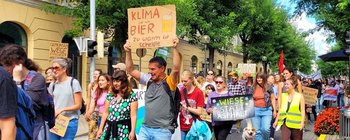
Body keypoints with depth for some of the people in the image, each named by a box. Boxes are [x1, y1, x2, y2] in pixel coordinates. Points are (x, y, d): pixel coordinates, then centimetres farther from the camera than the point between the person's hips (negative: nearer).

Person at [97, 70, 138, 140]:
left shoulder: (131, 96, -7)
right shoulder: (110, 95, 8)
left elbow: (133, 115, -10)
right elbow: (106, 113, 12)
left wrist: (132, 131, -15)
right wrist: (100, 128, 10)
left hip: (123, 129, -4)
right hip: (109, 128, 5)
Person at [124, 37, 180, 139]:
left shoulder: (169, 82, -7)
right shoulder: (149, 80, 7)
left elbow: (176, 69, -25)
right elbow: (130, 70, 7)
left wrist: (174, 48, -27)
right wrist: (128, 52, -2)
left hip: (162, 130, -5)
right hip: (145, 128, 5)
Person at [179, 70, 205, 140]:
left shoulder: (199, 92, -8)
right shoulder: (181, 91, 2)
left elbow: (199, 112, -11)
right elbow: (178, 109, 9)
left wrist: (186, 107, -18)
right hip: (182, 127, 3)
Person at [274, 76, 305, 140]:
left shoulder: (300, 96, -2)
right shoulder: (283, 95, 8)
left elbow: (302, 110, -4)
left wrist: (302, 122, -14)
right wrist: (276, 120, 13)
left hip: (296, 123, -2)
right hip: (285, 122, 2)